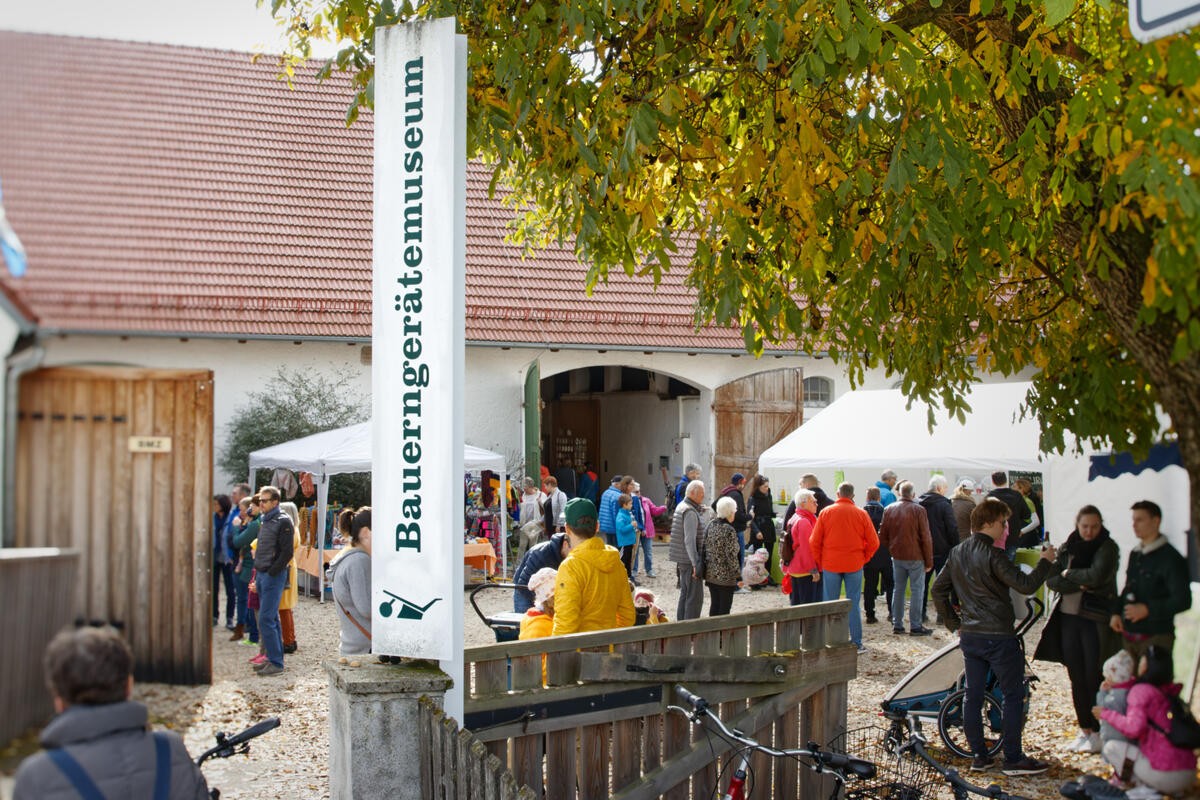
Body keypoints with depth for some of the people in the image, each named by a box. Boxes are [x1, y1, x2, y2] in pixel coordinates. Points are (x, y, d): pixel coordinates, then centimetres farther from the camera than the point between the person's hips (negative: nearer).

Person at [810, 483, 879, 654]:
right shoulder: (861, 514, -3)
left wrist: (820, 563, 9)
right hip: (854, 564, 0)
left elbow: (815, 542, -1)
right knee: (854, 604, 6)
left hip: (830, 564, 0)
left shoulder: (825, 513, -2)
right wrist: (863, 559, 11)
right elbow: (873, 542, -2)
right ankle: (857, 643, 8)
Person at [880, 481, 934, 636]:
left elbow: (883, 536, 7)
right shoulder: (918, 510, -10)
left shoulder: (889, 510, 3)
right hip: (915, 557, -4)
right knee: (917, 590, 2)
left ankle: (897, 625, 15)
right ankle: (915, 626, 1)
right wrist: (929, 561, -3)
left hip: (897, 557, 5)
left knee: (898, 589, 12)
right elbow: (926, 538, -9)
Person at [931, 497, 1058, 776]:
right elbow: (1026, 585, -20)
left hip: (969, 635, 7)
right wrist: (1045, 561, -6)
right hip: (999, 637, -7)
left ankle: (978, 756, 15)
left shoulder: (957, 553, 8)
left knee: (972, 696, 10)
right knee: (1013, 695, 4)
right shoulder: (993, 555, -16)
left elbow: (938, 590, 12)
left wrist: (953, 624, 17)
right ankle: (1013, 758, 7)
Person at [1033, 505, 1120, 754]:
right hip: (1068, 617, 5)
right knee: (1077, 679, 9)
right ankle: (1085, 730, 20)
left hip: (1096, 619, -5)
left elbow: (1097, 575, -22)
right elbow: (1051, 579, -3)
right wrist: (1080, 584, -16)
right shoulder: (1067, 548, 8)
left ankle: (1099, 732, 11)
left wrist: (1068, 574, -8)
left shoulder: (1107, 547, -6)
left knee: (1094, 678, -2)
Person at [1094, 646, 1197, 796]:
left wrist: (1106, 713, -5)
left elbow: (1133, 728, -21)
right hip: (1189, 774, 6)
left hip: (1165, 776, -6)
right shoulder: (1171, 691, 12)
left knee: (1111, 747, 1)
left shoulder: (1142, 690, -9)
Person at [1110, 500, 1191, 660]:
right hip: (1129, 636, 7)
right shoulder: (1135, 554, 15)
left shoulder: (1170, 558, -10)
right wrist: (1116, 612, 7)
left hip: (1156, 637, -7)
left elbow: (1183, 601, -15)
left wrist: (1147, 609, -19)